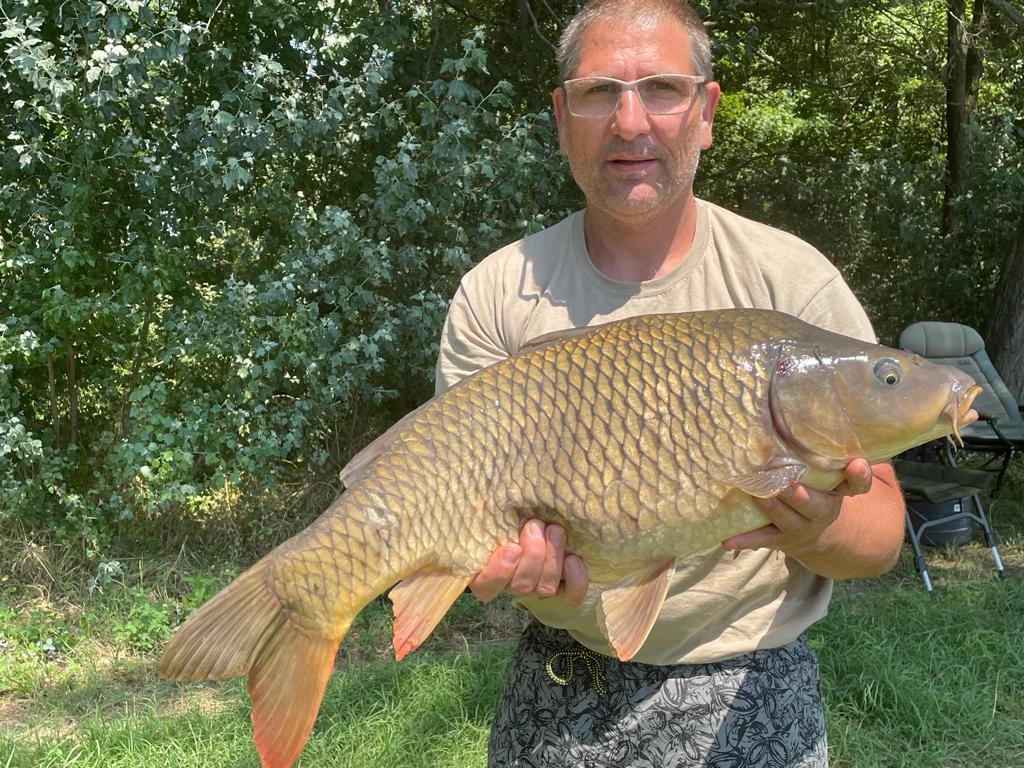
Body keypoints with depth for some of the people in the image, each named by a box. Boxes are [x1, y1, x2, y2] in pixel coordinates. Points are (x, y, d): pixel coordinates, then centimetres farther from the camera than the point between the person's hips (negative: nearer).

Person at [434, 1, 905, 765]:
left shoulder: (794, 281, -10)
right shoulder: (497, 294, -6)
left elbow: (881, 531, -8)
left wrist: (811, 530, -30)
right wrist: (509, 560, -29)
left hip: (745, 697, -1)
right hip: (555, 690, 1)